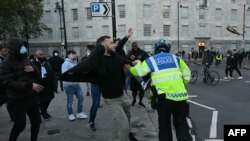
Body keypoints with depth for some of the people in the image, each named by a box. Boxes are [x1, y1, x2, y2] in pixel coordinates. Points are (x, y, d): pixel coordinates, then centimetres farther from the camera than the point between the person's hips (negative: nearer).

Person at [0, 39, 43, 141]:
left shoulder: (26, 61, 9)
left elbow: (37, 76, 14)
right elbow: (8, 83, -22)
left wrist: (33, 70, -10)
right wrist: (30, 85, -30)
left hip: (32, 97, 6)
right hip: (17, 101, -6)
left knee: (36, 121, 13)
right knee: (20, 125, 2)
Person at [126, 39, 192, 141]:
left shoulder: (151, 60, 5)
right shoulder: (176, 58, 12)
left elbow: (137, 72, -2)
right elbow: (187, 74, 12)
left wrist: (130, 68, 18)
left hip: (164, 97, -2)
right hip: (180, 95, 2)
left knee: (164, 125, 15)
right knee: (181, 124, 15)